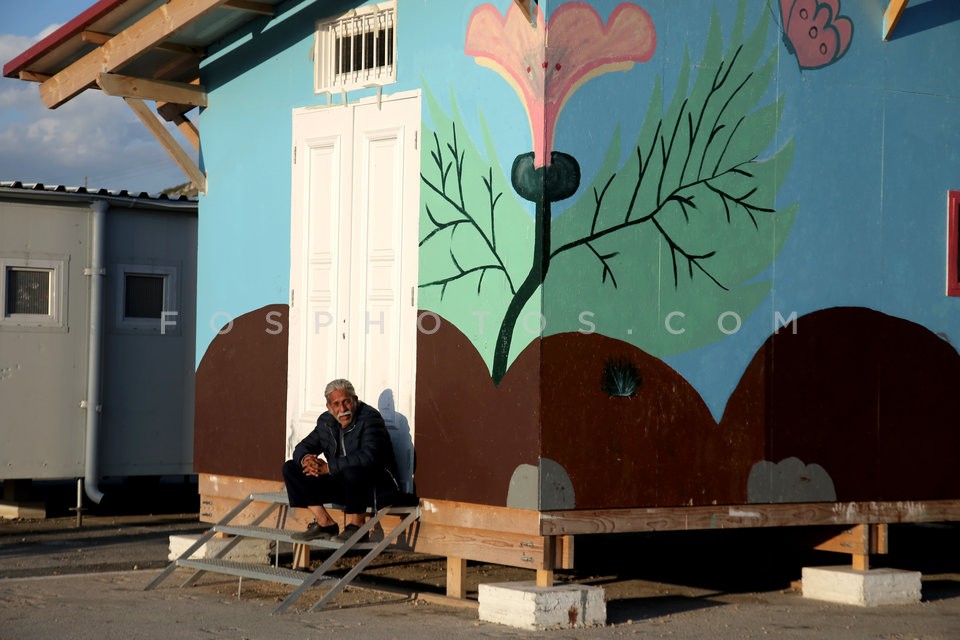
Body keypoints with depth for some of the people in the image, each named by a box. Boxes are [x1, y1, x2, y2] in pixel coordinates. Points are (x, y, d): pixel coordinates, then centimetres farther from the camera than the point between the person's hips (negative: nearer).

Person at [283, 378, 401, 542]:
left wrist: (328, 467, -28)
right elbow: (302, 447, 11)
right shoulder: (326, 421, 5)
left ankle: (356, 525, -17)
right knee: (290, 468, -1)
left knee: (352, 471, -42)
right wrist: (305, 460, -16)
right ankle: (325, 524, -4)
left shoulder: (370, 418, -17)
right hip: (341, 482, 7)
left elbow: (368, 457, -31)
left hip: (377, 487, -7)